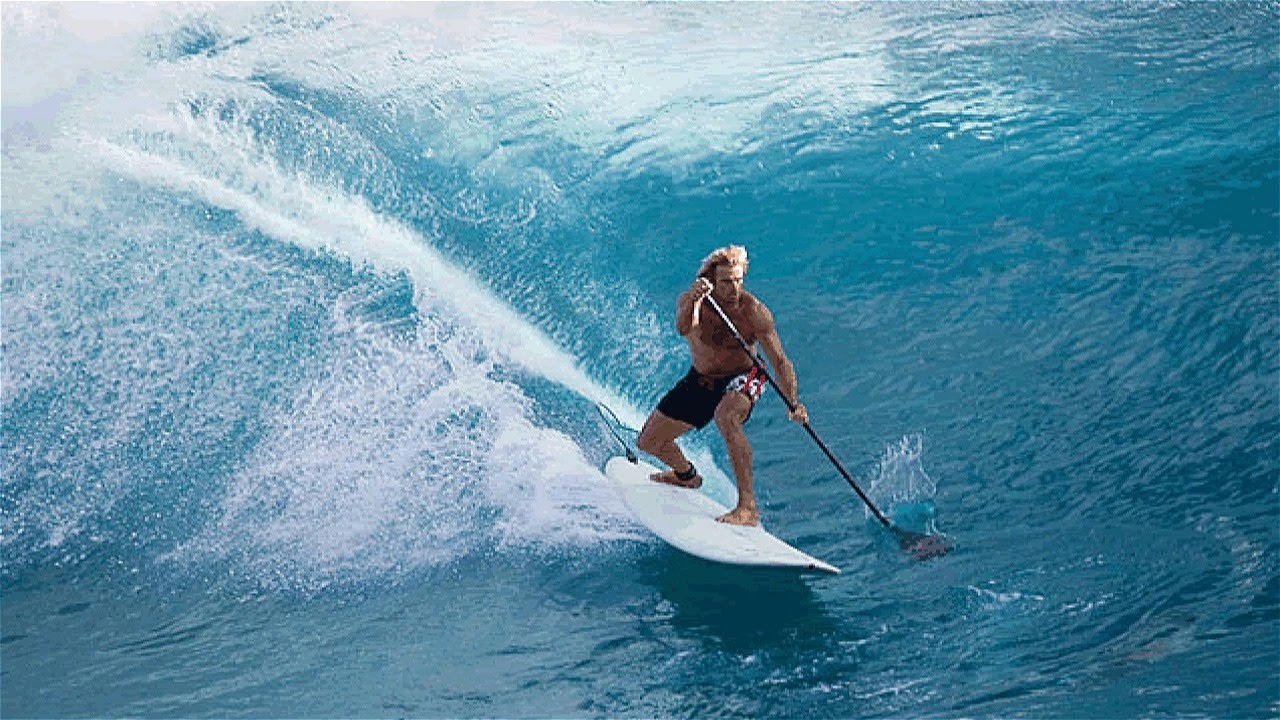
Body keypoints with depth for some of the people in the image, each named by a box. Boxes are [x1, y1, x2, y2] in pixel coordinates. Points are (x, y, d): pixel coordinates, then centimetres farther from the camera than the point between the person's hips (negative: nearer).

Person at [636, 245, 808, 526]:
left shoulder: (754, 312, -24)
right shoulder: (690, 300, -20)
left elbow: (779, 361, -22)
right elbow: (684, 328, -43)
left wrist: (793, 404, -35)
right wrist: (694, 300, -63)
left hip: (742, 378, -4)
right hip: (700, 379, 4)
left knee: (726, 417, -40)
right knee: (647, 442, 10)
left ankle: (748, 506, -37)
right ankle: (687, 476, 45)